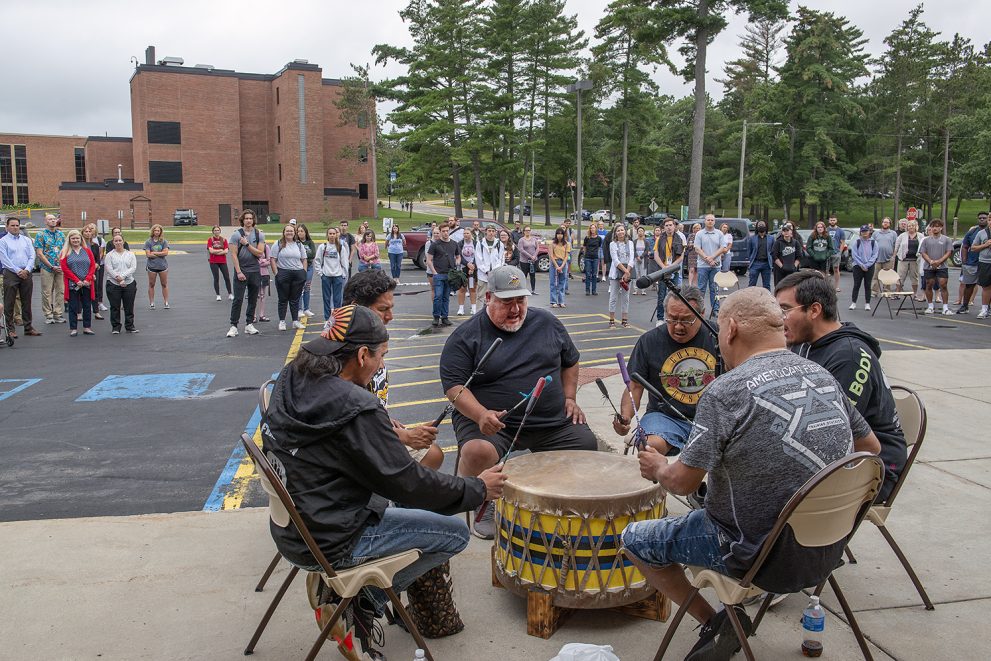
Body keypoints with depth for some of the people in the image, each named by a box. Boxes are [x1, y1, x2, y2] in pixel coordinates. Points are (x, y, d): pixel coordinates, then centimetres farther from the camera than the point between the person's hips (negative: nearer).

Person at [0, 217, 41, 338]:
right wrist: (18, 271, -13)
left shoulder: (26, 240, 13)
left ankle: (28, 328, 14)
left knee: (27, 302, 8)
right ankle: (10, 329, 5)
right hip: (10, 274, -4)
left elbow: (32, 256, 6)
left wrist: (27, 270, -10)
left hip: (26, 274, 4)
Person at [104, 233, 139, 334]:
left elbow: (133, 268, -2)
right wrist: (118, 279, -15)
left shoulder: (130, 254, 9)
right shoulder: (110, 255, 5)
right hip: (113, 284, -1)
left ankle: (130, 326, 15)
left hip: (129, 284, 1)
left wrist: (122, 276, -13)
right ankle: (115, 327, 11)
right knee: (115, 307, 3)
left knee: (129, 307, 5)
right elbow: (109, 269, -6)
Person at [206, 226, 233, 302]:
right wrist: (221, 250, -5)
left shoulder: (223, 240, 5)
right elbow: (211, 251, -11)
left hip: (223, 261, 1)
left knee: (227, 277, 0)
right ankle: (218, 295, 8)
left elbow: (226, 251, -6)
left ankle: (230, 294, 9)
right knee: (216, 278, 1)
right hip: (213, 262, -1)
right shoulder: (210, 240, 1)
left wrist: (216, 252, -11)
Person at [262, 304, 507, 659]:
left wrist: (395, 438, 14)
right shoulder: (356, 410, -27)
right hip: (329, 544, -8)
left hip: (291, 528, 9)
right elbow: (408, 483, -21)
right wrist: (478, 488, -8)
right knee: (455, 532, 3)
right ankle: (364, 605, 5)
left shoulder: (291, 380, -2)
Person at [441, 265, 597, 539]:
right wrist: (481, 415, -26)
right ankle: (484, 506, 1)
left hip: (552, 422, 5)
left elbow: (570, 361, 24)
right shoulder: (466, 336, -3)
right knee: (478, 452, -33)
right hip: (490, 422, -4)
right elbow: (454, 385, -10)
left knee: (587, 444, -9)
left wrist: (569, 398, 11)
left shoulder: (547, 323, 10)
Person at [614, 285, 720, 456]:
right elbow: (635, 386, 3)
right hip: (665, 416, -1)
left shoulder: (716, 336, 2)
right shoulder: (650, 341, 0)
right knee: (650, 447, -32)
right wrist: (625, 417, -15)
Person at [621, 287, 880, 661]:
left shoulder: (726, 392, -20)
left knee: (635, 539, 9)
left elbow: (683, 482, -17)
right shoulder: (823, 376, 0)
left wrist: (659, 469, 5)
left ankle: (716, 624, 6)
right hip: (829, 550, 7)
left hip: (765, 557, -7)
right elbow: (871, 449, 13)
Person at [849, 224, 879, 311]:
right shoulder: (857, 241, -1)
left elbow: (875, 255, -1)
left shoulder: (873, 242, 2)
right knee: (856, 285, 1)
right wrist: (861, 265, -10)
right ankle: (853, 303, 6)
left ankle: (867, 304, 9)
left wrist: (867, 265, -10)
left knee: (868, 285, 5)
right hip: (858, 266, -1)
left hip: (870, 267, 1)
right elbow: (854, 255, -4)